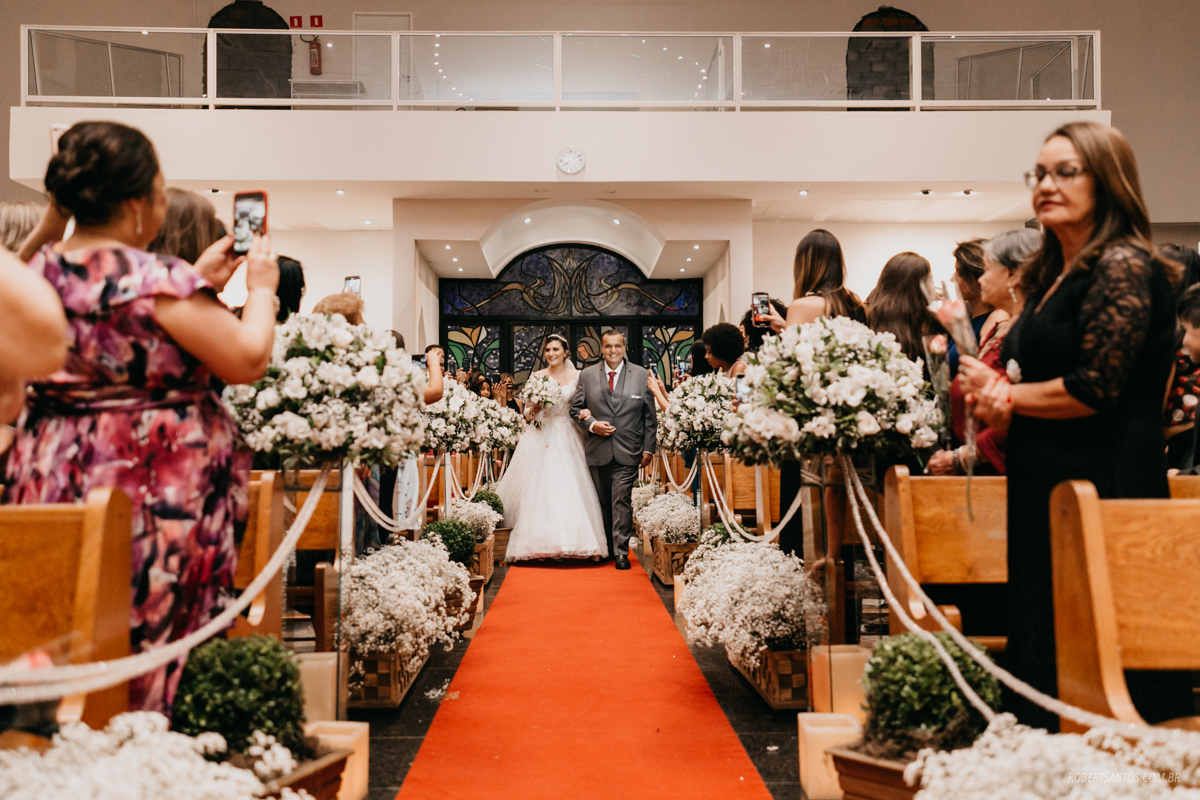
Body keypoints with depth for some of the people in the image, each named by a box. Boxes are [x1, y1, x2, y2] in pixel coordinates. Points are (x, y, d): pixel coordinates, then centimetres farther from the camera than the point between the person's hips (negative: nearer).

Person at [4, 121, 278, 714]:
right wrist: (261, 287, 2)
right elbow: (248, 359, -14)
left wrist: (197, 282, 19)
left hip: (50, 482, 8)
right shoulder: (154, 278, -16)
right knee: (154, 660, 3)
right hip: (154, 497, -7)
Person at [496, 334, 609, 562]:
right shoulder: (536, 377, 7)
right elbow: (526, 413, 9)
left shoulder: (577, 376, 4)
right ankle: (538, 542, 3)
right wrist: (533, 410, -12)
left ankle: (570, 541, 1)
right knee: (538, 489, -4)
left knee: (570, 489, -6)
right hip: (540, 438, 1)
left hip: (567, 439, -1)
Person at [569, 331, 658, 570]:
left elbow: (650, 415, 4)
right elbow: (575, 408, 8)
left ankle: (621, 552, -4)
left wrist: (648, 448, 0)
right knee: (603, 503, 11)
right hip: (598, 451, 2)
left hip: (627, 451, -2)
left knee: (622, 501, -8)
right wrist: (592, 424, -10)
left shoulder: (641, 375, 3)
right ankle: (607, 548, 24)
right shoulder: (587, 375, 6)